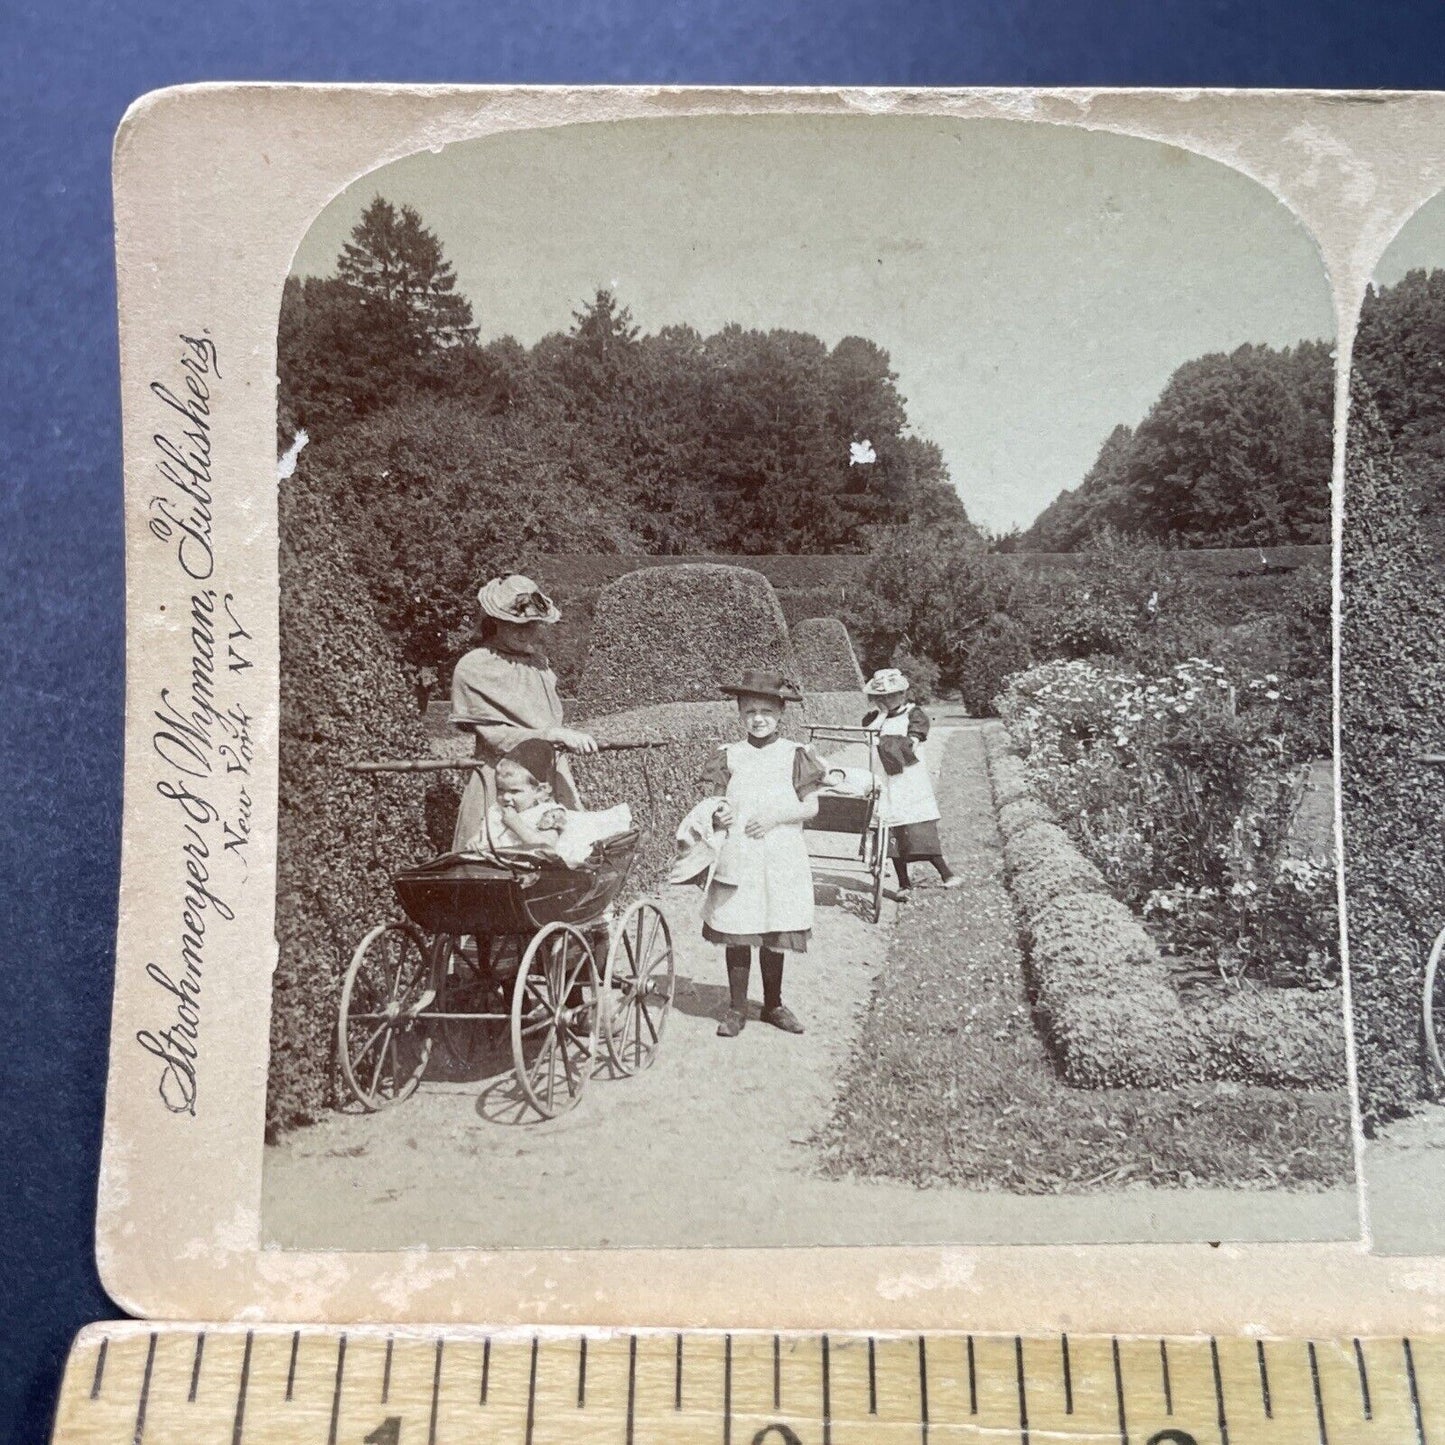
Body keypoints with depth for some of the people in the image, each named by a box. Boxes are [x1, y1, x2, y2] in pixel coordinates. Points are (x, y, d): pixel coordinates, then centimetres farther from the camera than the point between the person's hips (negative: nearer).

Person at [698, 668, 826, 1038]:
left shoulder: (795, 756, 0)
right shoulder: (729, 757, 4)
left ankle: (773, 1004, 27)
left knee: (774, 934, 8)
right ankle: (736, 1008, 16)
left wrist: (775, 817, -14)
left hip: (780, 859, 0)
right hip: (736, 858, 1)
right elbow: (715, 804, 6)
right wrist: (718, 815, -16)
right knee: (736, 932, 2)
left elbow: (811, 807, 0)